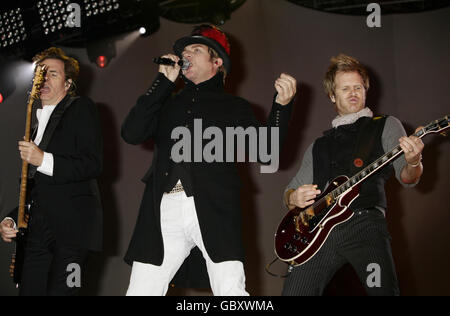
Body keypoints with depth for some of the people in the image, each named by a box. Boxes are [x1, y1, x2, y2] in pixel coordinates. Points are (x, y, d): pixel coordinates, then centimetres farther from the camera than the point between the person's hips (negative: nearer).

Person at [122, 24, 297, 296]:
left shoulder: (235, 107, 18)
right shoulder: (168, 105, 26)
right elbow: (131, 134, 9)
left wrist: (282, 105, -5)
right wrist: (164, 82, 11)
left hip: (214, 212, -3)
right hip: (165, 211, 3)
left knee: (231, 291, -17)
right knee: (140, 291, -1)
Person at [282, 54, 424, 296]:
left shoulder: (385, 126, 17)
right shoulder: (318, 146, 27)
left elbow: (407, 178, 6)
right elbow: (291, 190, 29)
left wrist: (413, 162, -18)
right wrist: (293, 198, 4)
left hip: (364, 222, -3)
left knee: (383, 291, -23)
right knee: (293, 293, -10)